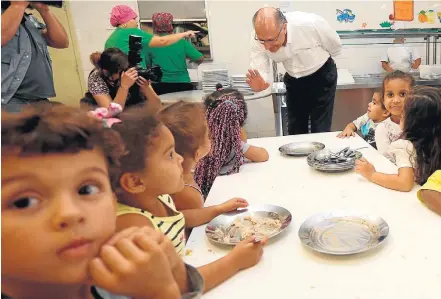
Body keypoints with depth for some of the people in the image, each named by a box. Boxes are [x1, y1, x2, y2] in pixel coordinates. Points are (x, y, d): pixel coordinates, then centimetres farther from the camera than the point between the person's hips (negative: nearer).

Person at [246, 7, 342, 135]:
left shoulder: (312, 24, -33)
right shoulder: (258, 38, -25)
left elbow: (336, 47, -12)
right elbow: (259, 73, -21)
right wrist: (258, 85, -46)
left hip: (321, 78, -3)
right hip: (293, 81, 3)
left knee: (320, 132, -4)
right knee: (295, 132, 12)